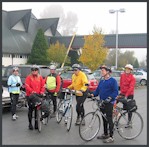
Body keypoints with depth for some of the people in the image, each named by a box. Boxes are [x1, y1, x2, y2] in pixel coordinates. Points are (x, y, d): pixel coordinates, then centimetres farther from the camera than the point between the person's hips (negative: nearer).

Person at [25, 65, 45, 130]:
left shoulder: (40, 77, 9)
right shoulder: (29, 77, -2)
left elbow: (43, 86, 10)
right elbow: (27, 86, -12)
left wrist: (42, 91, -8)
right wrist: (32, 91, -27)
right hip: (30, 95, -3)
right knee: (31, 109, 1)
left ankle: (36, 122, 15)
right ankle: (30, 123, 12)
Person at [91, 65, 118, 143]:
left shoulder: (112, 80, -9)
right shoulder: (101, 81, 14)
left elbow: (115, 91, -15)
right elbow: (97, 90, 14)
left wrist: (110, 98, -28)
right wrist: (92, 94, -4)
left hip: (109, 103, -8)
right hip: (102, 102, 8)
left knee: (109, 119, -5)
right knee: (104, 119, 15)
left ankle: (111, 137, 3)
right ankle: (105, 134, 27)